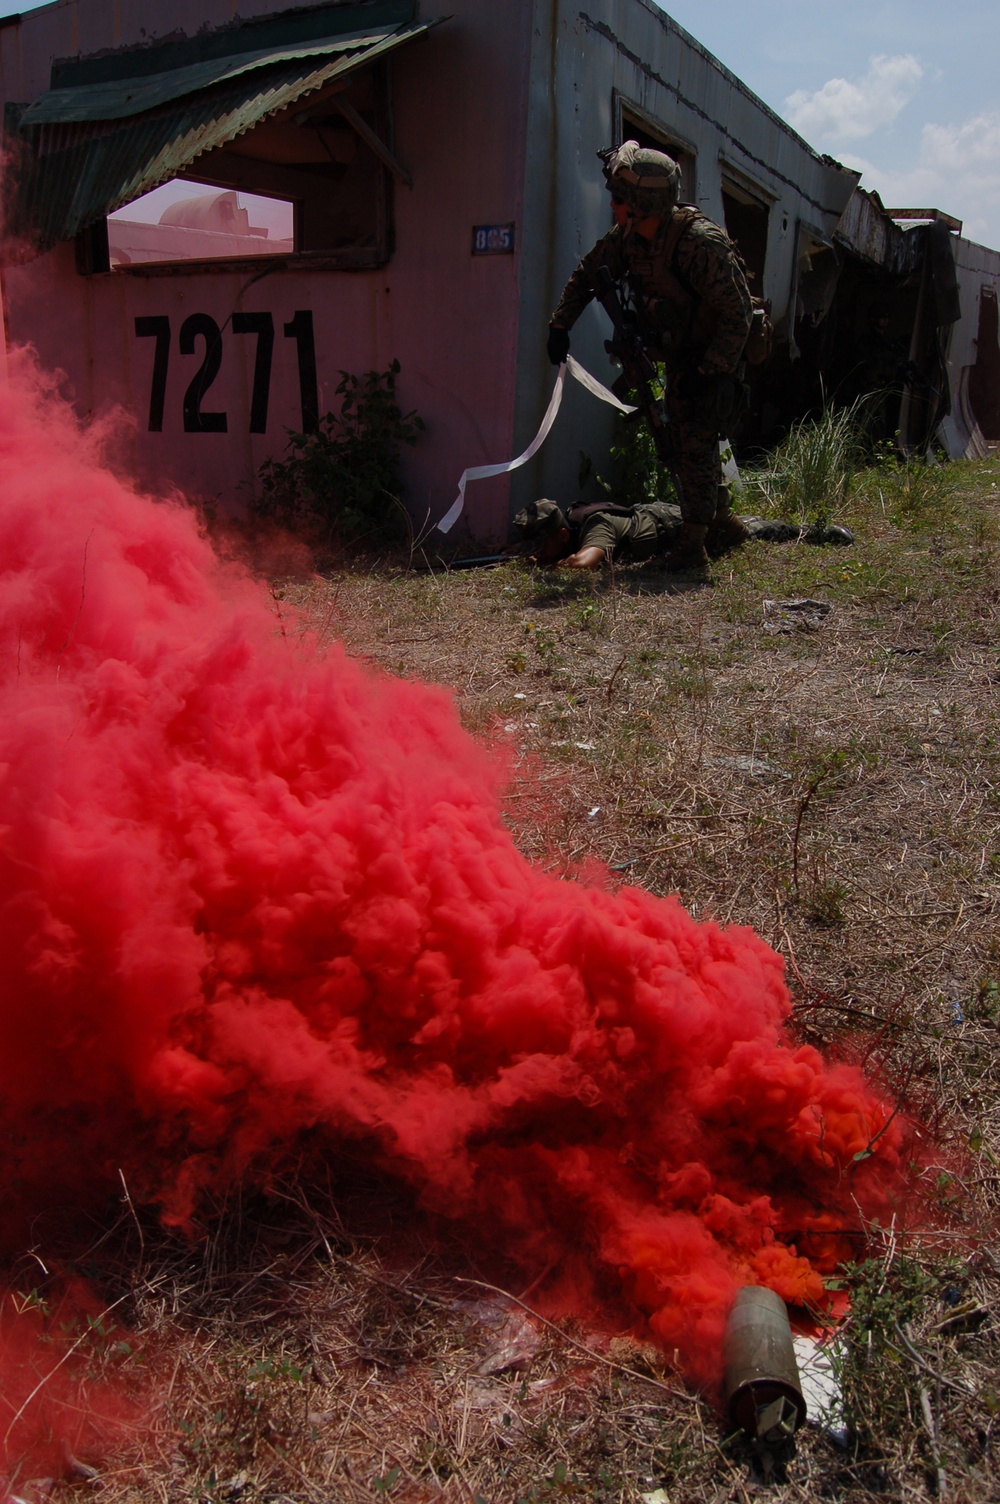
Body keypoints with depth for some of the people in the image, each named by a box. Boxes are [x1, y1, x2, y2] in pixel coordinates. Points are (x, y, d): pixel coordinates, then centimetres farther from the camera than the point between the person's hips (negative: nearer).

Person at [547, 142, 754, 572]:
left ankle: (692, 547, -8)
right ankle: (723, 525, 27)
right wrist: (560, 326, 9)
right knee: (683, 442, 13)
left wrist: (710, 371, -28)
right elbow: (586, 275, 12)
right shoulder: (627, 237, -6)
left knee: (696, 445, -13)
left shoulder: (700, 243, -30)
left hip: (715, 357, -8)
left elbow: (737, 314, -27)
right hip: (678, 356, 8)